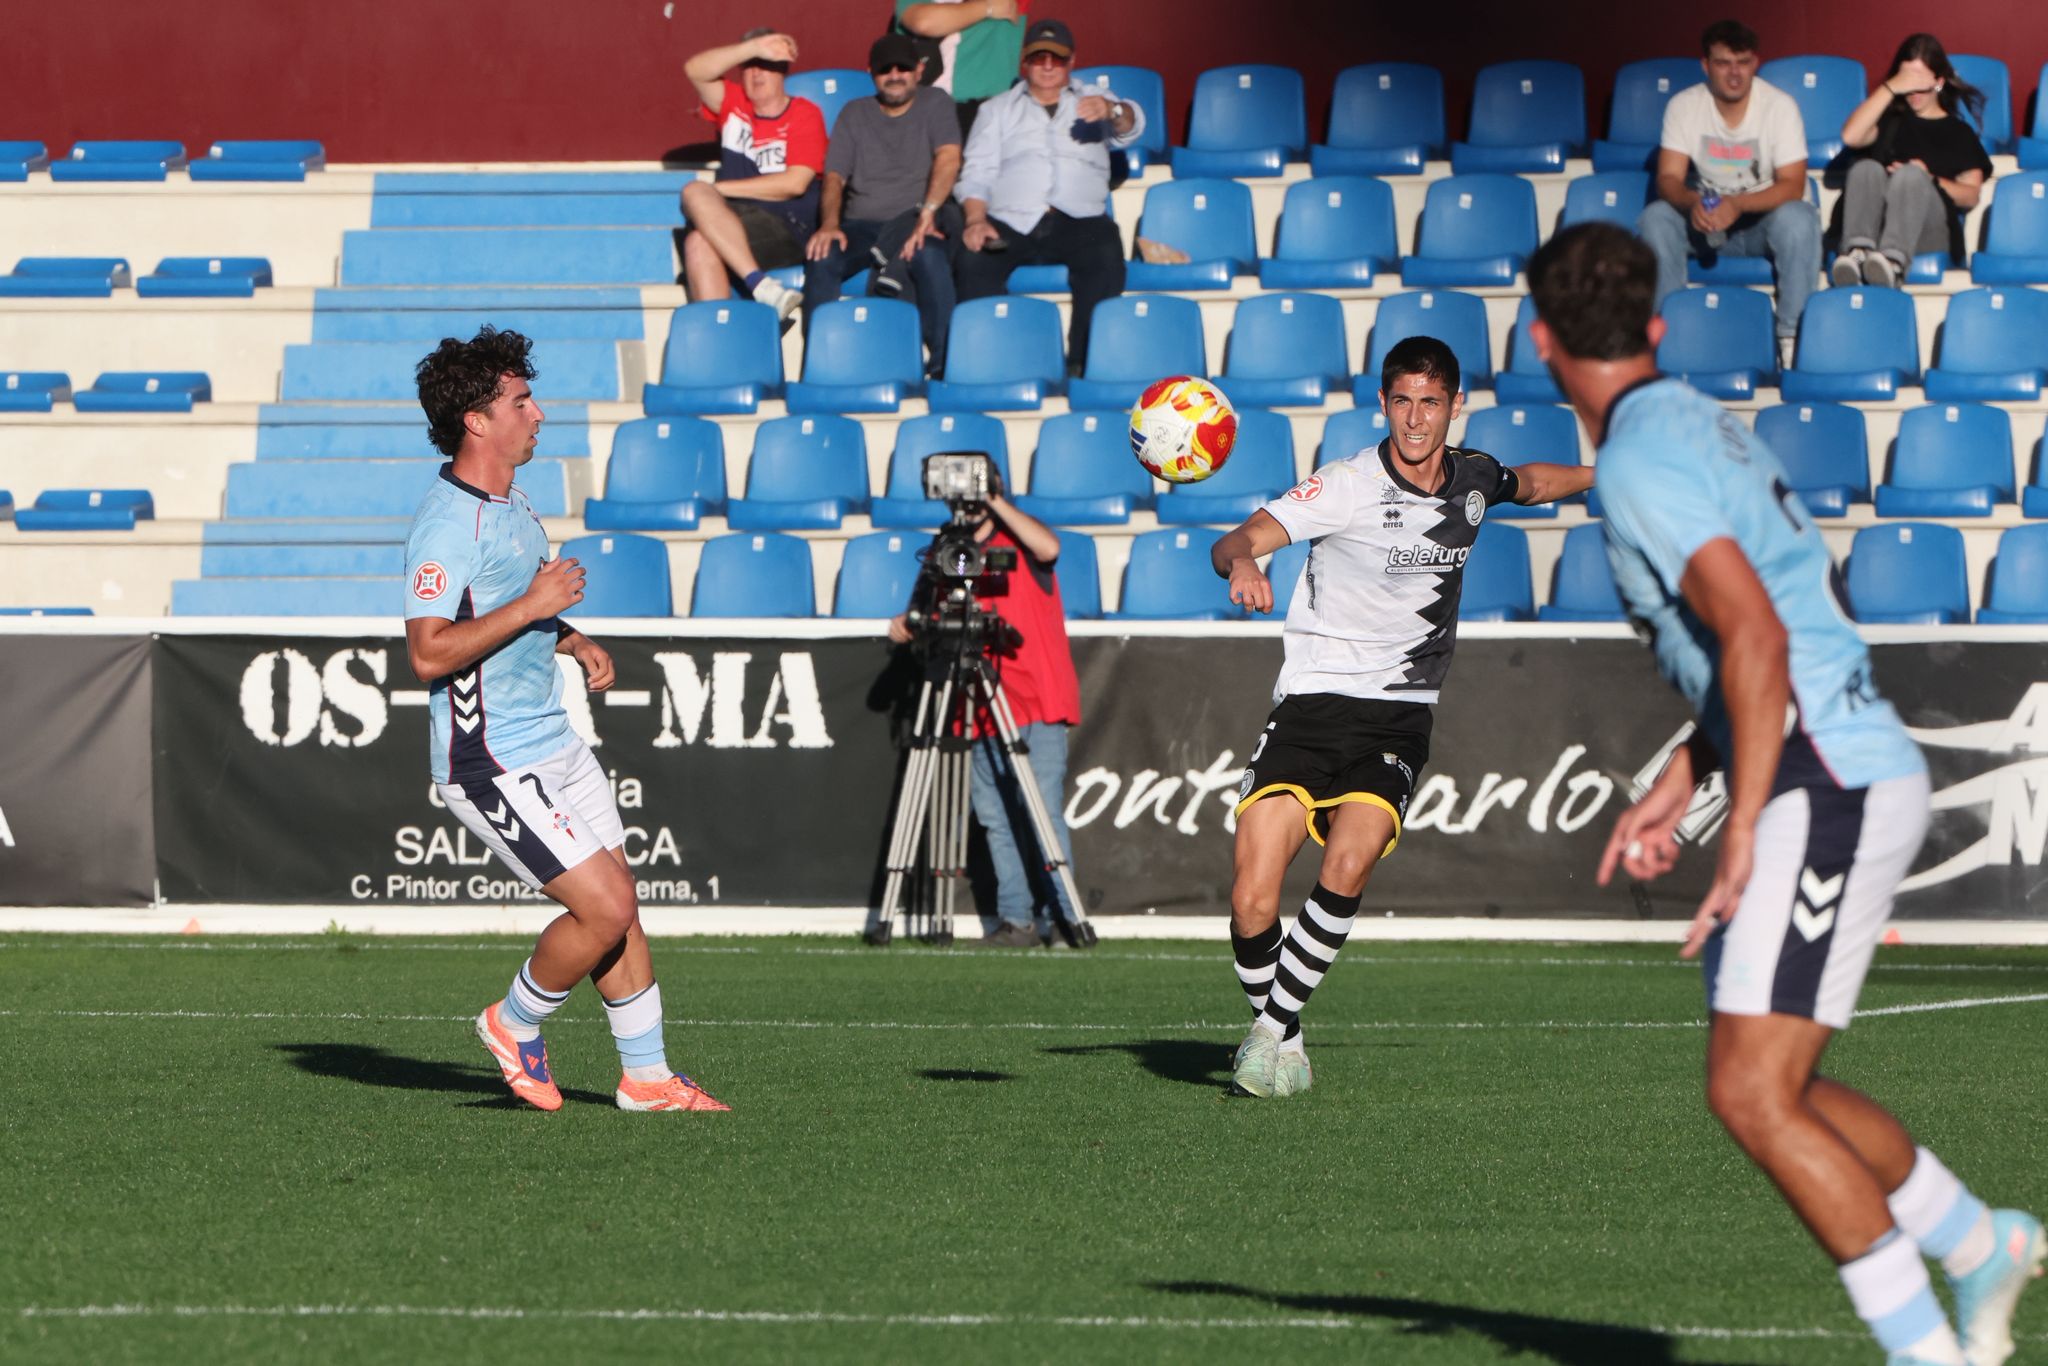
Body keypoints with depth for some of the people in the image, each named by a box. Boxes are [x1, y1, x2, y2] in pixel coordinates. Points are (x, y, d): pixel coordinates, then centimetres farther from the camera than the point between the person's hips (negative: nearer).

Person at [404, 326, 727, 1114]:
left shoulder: (510, 503, 12)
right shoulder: (446, 523, -19)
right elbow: (428, 652, -27)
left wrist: (573, 642, 11)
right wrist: (530, 607, -25)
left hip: (553, 746, 10)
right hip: (492, 766, -10)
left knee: (620, 908, 10)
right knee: (603, 910, -12)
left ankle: (646, 1076, 19)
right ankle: (516, 1026, 11)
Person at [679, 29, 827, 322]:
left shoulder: (804, 114, 3)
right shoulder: (733, 104, 16)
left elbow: (795, 183, -9)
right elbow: (695, 70, -2)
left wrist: (720, 189, -6)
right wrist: (753, 48, -14)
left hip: (787, 231, -4)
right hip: (731, 223, 4)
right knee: (698, 246, -32)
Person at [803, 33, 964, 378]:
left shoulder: (935, 104, 10)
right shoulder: (854, 114, 18)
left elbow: (948, 159, -7)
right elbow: (834, 177, 7)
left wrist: (927, 214, -24)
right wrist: (830, 225, -14)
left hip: (916, 222, -2)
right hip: (862, 224, 2)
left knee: (930, 257, -38)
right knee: (820, 259, -30)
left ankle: (940, 363, -34)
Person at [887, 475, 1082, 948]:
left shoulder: (1018, 544, -1)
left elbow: (1048, 547, -23)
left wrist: (997, 504, -18)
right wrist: (909, 624, -9)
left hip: (1037, 706, -6)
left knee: (1043, 812, -10)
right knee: (995, 817, 3)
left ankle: (1065, 917, -9)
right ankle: (1015, 920, 6)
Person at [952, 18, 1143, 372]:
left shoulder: (1093, 102, 21)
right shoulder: (999, 110, 23)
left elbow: (1130, 127, -1)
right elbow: (976, 174, 12)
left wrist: (1112, 111, -27)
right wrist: (976, 220, -9)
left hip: (1077, 221, -1)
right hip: (1010, 221, 1)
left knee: (1106, 259, -34)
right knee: (974, 262, -32)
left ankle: (1082, 365, -33)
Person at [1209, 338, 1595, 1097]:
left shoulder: (1474, 480, 5)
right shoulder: (1349, 485, -11)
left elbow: (1532, 483, 31)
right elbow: (1234, 543, -22)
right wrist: (1241, 562, -44)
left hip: (1398, 717, 2)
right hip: (1312, 701, -2)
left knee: (1349, 866, -26)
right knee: (1253, 902, -13)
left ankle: (1274, 1029, -10)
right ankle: (1274, 1029, 14)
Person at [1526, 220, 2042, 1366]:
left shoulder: (1644, 462, -14)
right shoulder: (1698, 425, 16)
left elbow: (1758, 642, -24)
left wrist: (1742, 835, -24)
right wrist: (1675, 789, 25)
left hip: (1834, 791, -10)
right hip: (1845, 781, 10)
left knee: (1753, 1096, -13)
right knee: (1767, 1084, 17)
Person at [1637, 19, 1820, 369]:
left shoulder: (1779, 105, -13)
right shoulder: (1684, 106, -7)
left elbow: (1792, 185, -18)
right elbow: (1668, 178, -11)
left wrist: (1737, 205, -36)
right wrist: (1692, 202, -36)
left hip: (1763, 217, -2)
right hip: (1704, 219, 2)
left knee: (1799, 219, -35)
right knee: (1655, 218, -27)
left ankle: (1791, 338, -26)